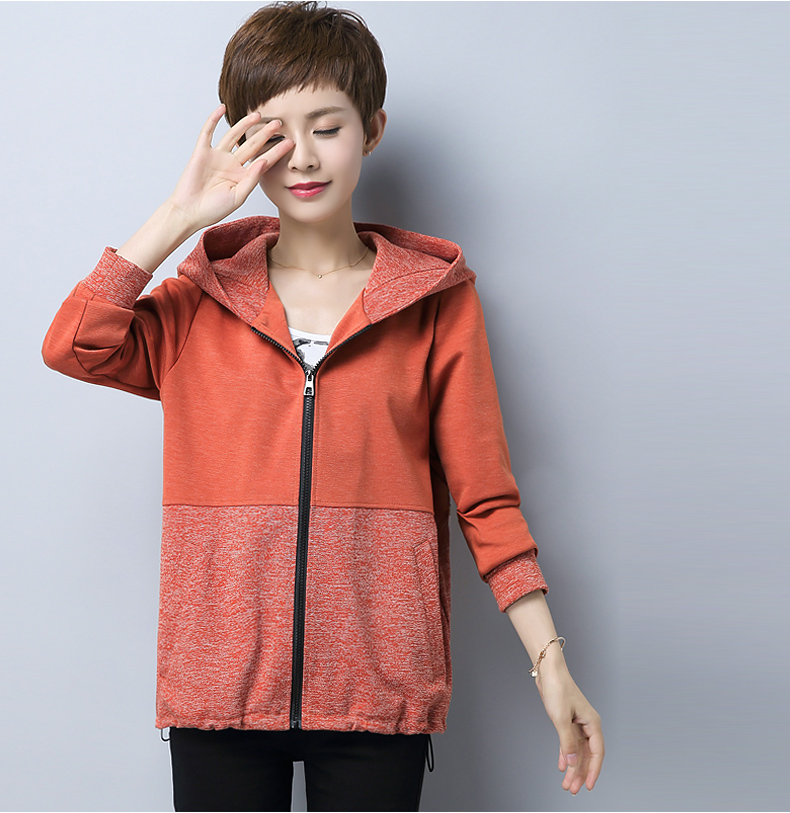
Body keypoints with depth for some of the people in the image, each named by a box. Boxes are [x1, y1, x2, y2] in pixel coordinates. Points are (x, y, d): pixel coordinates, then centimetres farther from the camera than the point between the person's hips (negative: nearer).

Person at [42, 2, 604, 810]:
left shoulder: (437, 299, 4)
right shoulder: (202, 300, 7)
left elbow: (485, 495, 2)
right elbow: (72, 346, -12)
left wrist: (550, 661, -2)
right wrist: (180, 215, -7)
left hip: (379, 686, -1)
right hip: (219, 682, 1)